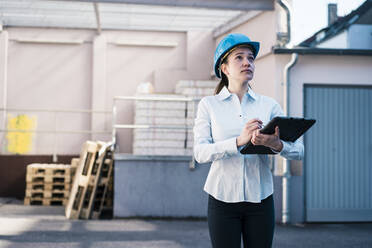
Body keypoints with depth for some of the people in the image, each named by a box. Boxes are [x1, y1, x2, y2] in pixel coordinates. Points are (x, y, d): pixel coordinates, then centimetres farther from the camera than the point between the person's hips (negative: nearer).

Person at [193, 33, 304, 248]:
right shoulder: (209, 104, 3)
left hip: (260, 200, 2)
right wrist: (239, 141, -25)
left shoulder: (269, 105, 7)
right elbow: (200, 152, -10)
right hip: (223, 198, -1)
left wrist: (277, 145, -24)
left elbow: (298, 151, -1)